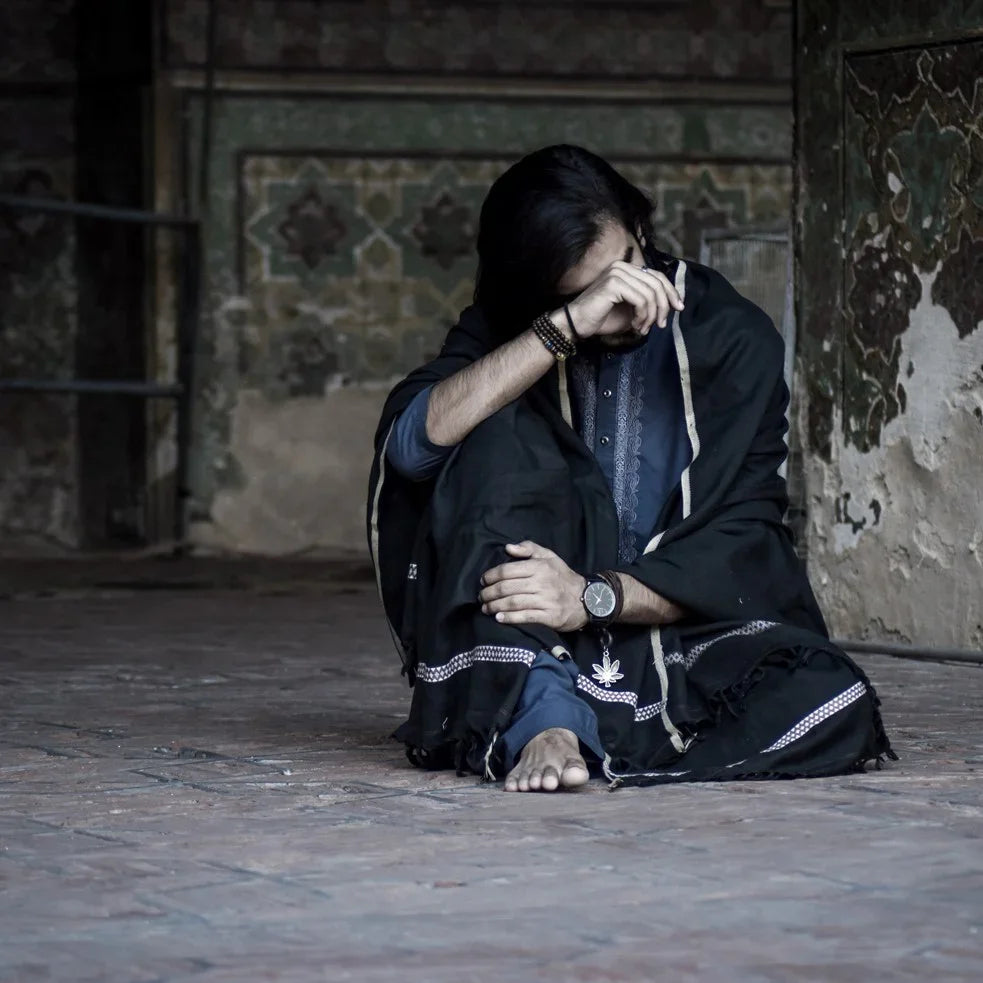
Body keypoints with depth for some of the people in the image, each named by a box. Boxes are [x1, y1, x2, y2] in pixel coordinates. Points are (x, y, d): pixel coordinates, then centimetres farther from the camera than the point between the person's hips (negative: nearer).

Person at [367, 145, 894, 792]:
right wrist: (567, 326, -27)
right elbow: (412, 441, -20)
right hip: (537, 657, 1)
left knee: (831, 704, -30)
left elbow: (743, 541, -9)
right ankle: (546, 721, -33)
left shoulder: (731, 338, -3)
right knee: (499, 438, -22)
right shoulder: (504, 335, 1)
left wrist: (596, 597, -25)